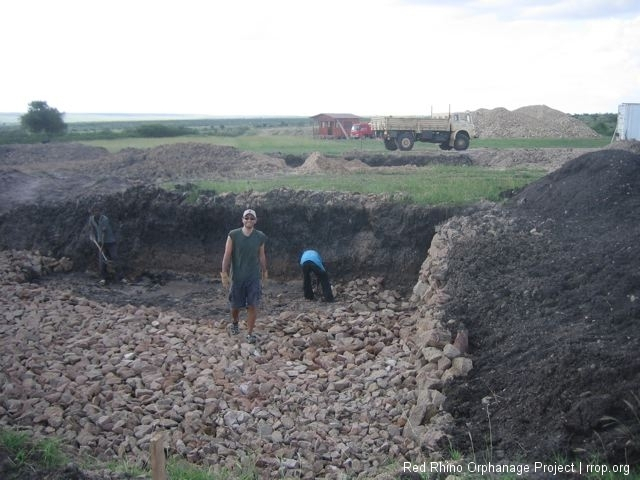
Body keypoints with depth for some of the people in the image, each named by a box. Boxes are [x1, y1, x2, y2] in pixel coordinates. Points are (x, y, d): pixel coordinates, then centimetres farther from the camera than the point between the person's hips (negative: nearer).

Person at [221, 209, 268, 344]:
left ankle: (250, 333, 8)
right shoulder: (233, 235, -9)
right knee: (235, 305, 13)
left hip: (254, 277, 1)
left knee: (252, 306, -4)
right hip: (237, 277, -1)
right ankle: (234, 323, 43)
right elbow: (227, 255, -8)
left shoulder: (260, 237, -3)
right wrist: (224, 274, -12)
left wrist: (264, 271, 17)